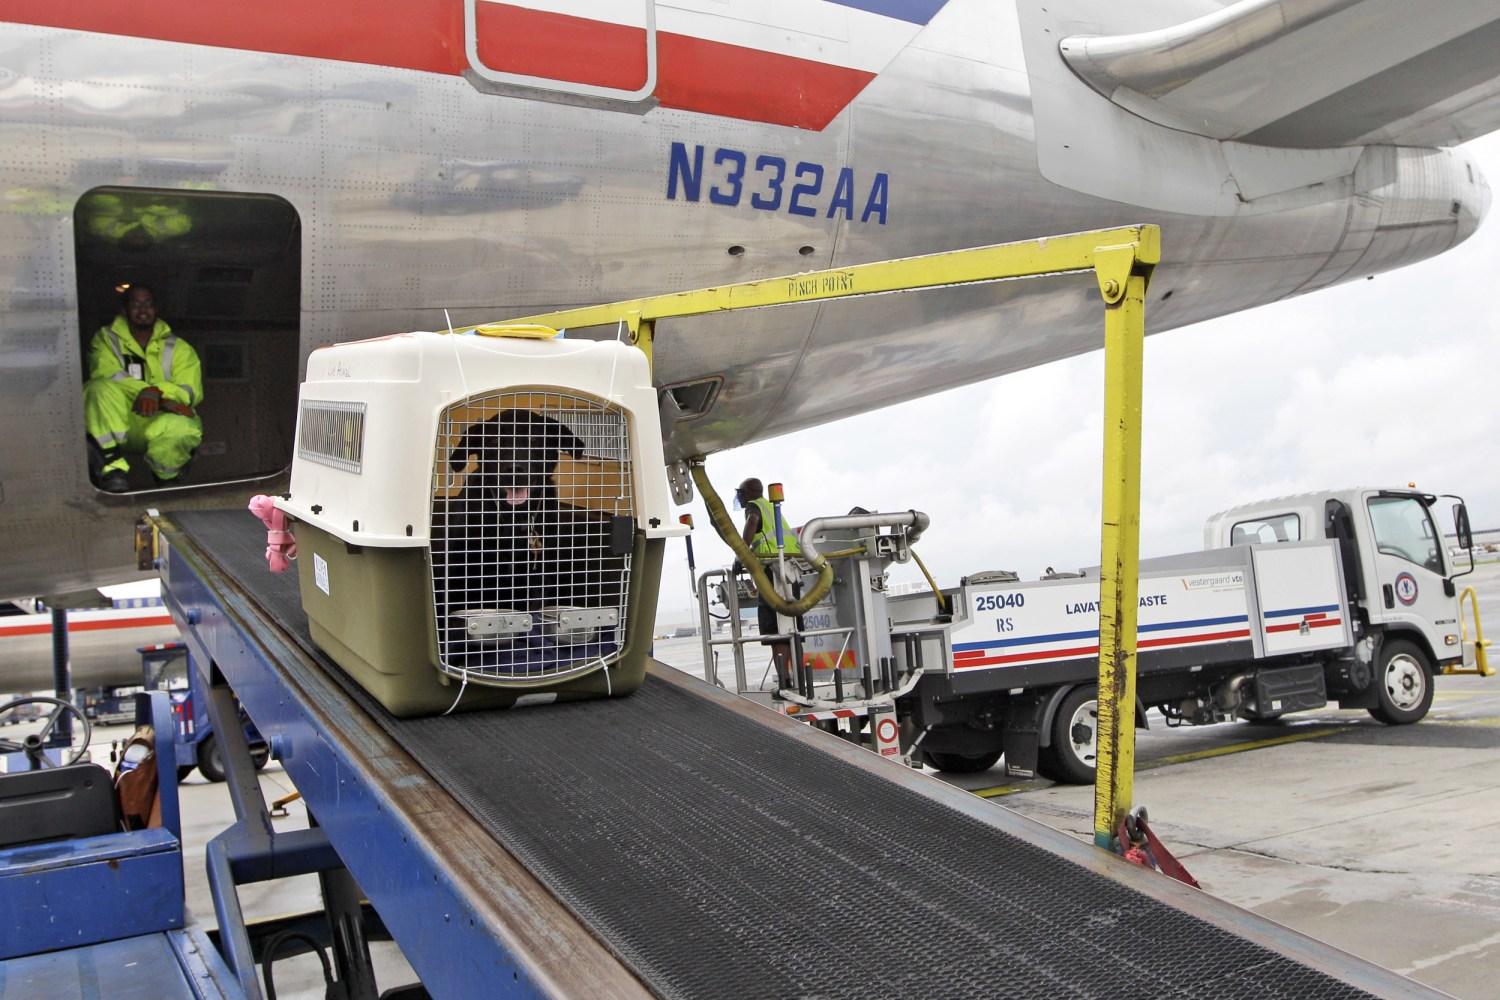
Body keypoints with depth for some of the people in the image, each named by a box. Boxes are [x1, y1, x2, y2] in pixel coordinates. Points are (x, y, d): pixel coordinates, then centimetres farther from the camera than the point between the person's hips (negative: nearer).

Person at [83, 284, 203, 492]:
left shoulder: (178, 348, 14)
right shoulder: (106, 338, 13)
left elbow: (190, 391, -2)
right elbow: (106, 375, -8)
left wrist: (156, 391, -25)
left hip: (158, 422, 0)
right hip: (116, 422, 0)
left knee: (185, 428, -37)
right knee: (100, 389, -32)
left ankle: (166, 479, -4)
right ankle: (114, 462, -25)